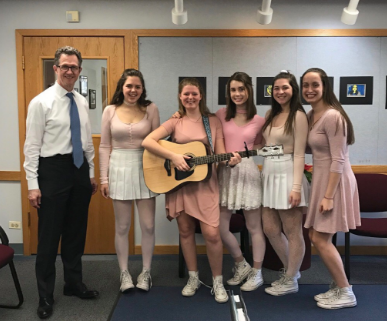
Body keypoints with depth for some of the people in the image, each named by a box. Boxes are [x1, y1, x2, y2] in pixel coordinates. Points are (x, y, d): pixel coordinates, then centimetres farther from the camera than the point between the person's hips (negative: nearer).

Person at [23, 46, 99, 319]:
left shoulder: (82, 102, 9)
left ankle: (74, 284, 32)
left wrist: (91, 173, 14)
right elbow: (32, 146, -11)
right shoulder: (41, 102, -9)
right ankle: (46, 295, 19)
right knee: (49, 234, 3)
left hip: (80, 169, 6)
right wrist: (33, 184, -14)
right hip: (53, 169, -6)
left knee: (76, 232, 15)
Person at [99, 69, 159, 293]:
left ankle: (146, 272, 22)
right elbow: (105, 147, 4)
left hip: (145, 169, 0)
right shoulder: (110, 111, 2)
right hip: (119, 169, 0)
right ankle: (124, 273, 23)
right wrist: (104, 177, 0)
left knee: (148, 225, 5)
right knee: (122, 226, 8)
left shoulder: (150, 109, 1)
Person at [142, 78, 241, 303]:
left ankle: (218, 282, 12)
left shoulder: (213, 121, 4)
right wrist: (174, 156, -20)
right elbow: (147, 142, -10)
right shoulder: (174, 123, 2)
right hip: (179, 183, 1)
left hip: (205, 183, -1)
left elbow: (220, 153, 2)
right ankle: (193, 278, 28)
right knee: (186, 231, 10)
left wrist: (231, 160, -21)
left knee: (212, 233, -9)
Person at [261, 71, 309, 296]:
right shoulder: (271, 114, 13)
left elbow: (299, 154, -14)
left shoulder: (298, 116, -9)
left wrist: (296, 187, -18)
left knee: (292, 233, 5)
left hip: (287, 176, -8)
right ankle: (290, 269, 33)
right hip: (269, 176, 8)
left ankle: (291, 281, 20)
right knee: (270, 229, 12)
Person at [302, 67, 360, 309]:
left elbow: (338, 159, -22)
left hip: (335, 181, -9)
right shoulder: (311, 115, 9)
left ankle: (346, 293, 12)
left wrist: (328, 196, -23)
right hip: (321, 179, 9)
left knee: (320, 239, -4)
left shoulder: (332, 116, -19)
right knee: (317, 237, 12)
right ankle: (338, 287, 26)